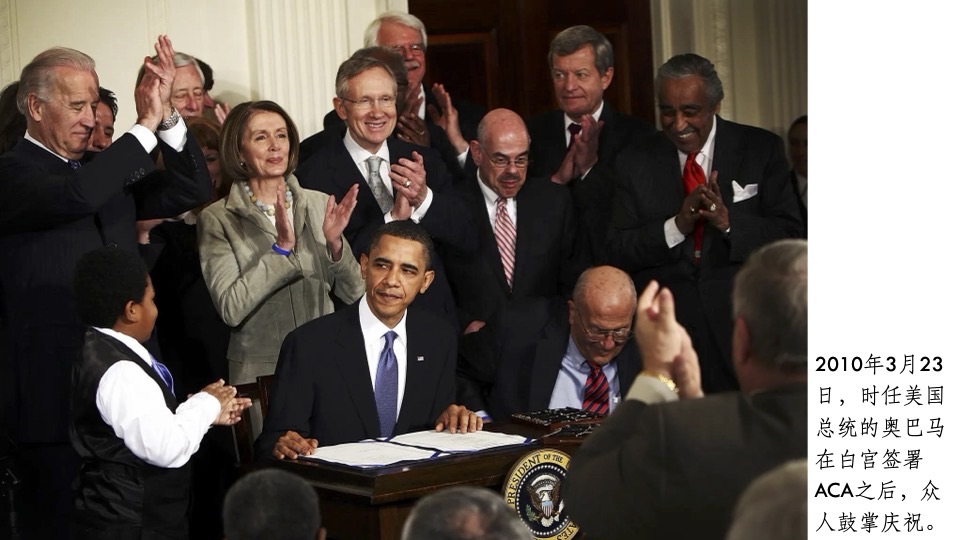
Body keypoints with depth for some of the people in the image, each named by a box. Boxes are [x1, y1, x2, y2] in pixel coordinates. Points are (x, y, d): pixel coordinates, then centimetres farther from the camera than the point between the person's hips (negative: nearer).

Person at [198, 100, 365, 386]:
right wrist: (281, 247, -18)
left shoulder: (319, 204, 5)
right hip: (259, 372, -3)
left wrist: (335, 242, -12)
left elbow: (353, 293, 4)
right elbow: (230, 309, -13)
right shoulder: (217, 220, -3)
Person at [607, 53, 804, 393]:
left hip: (742, 327, -1)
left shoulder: (762, 150, 3)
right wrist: (676, 226, -15)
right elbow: (617, 253, 0)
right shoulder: (633, 164, 6)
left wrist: (730, 221, -19)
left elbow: (791, 237, -3)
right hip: (666, 335, 1)